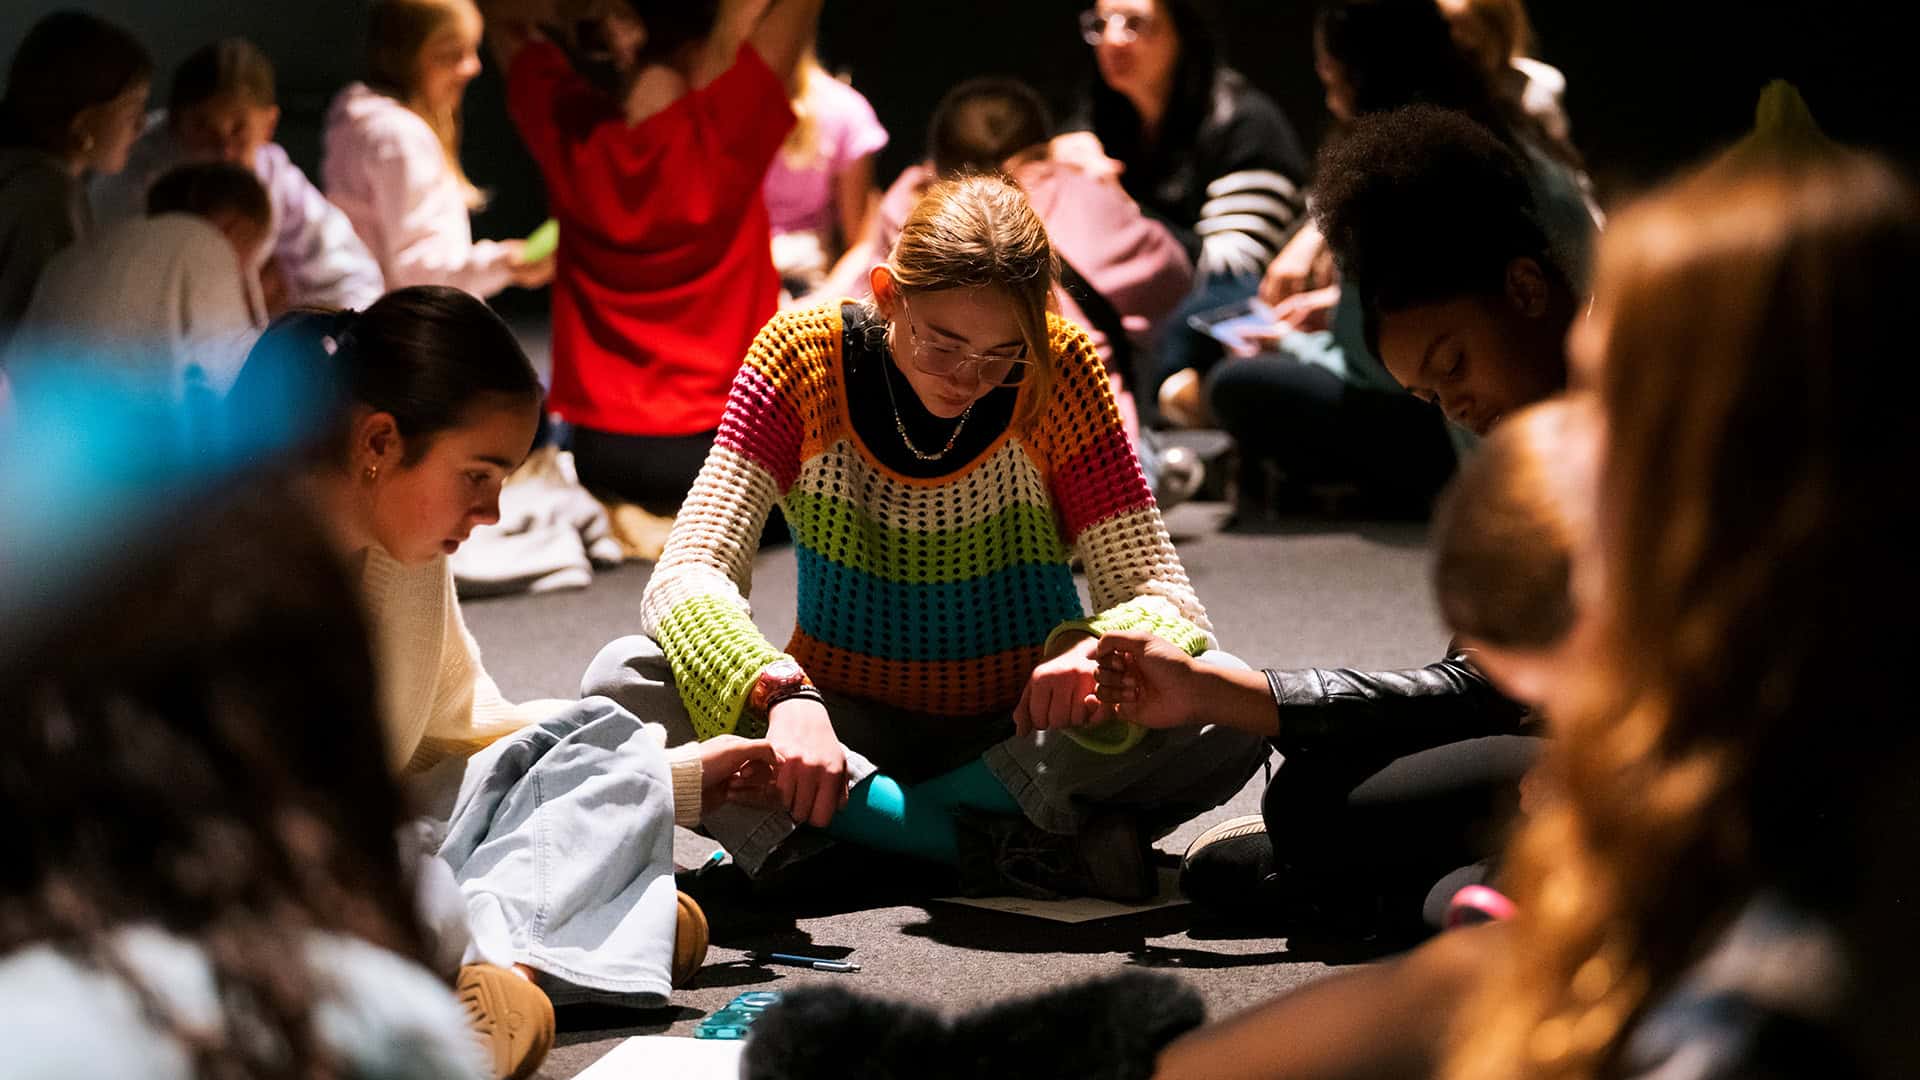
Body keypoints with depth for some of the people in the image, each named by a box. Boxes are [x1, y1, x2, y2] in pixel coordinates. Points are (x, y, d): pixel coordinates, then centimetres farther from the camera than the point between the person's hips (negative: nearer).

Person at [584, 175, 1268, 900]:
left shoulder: (1061, 373, -12)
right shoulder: (801, 357, -12)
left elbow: (1161, 596, -11)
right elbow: (686, 575, -19)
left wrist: (1095, 653, -36)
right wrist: (783, 693, -40)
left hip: (1020, 733, 0)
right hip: (848, 725, 0)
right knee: (623, 682, -27)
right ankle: (1002, 848, -32)